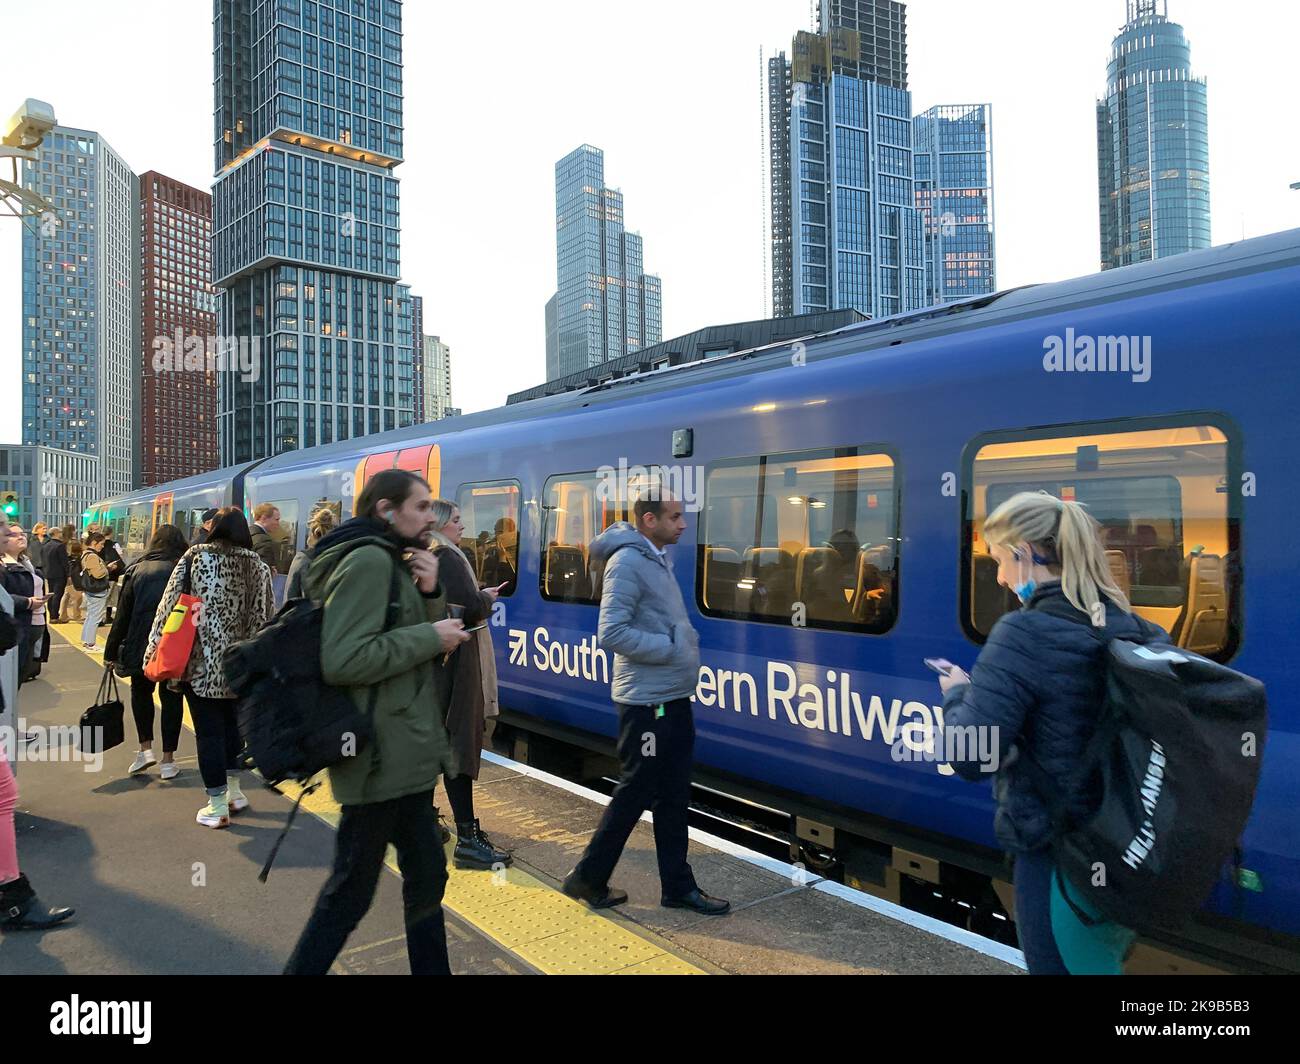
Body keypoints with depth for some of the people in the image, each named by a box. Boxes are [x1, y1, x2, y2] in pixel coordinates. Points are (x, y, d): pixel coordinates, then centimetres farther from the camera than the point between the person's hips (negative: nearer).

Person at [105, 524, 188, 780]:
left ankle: (145, 748, 14)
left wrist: (111, 651, 7)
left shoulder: (137, 570, 1)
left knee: (141, 692, 23)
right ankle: (168, 761, 12)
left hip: (142, 645, 1)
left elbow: (124, 614, 2)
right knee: (171, 697, 10)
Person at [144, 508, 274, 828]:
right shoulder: (257, 565, 0)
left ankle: (217, 806, 9)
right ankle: (234, 792, 31)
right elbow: (265, 616, 1)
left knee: (209, 730, 4)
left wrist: (156, 648, 1)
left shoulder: (195, 556, -5)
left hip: (202, 661, -3)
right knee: (232, 723, 20)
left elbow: (169, 603, -6)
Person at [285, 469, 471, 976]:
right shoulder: (369, 560, -18)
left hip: (405, 754, 10)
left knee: (426, 874, 19)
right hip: (381, 758, -10)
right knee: (351, 891, 3)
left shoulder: (393, 562, 14)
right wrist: (431, 637, -21)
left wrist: (429, 594, -4)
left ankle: (432, 968, 33)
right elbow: (343, 660, -28)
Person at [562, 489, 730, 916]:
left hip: (673, 698, 9)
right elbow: (611, 633, -25)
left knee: (673, 796, 14)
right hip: (647, 703, -9)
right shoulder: (628, 563, -17)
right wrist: (670, 648, -18)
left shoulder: (657, 559, 12)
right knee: (635, 793, 3)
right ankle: (587, 879, 20)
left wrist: (688, 646, 5)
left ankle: (678, 886, 25)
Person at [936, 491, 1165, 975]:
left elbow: (969, 755, -26)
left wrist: (957, 693, -6)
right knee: (1103, 962, 26)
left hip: (1057, 852, -7)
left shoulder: (1025, 633, -22)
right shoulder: (1134, 629, 1)